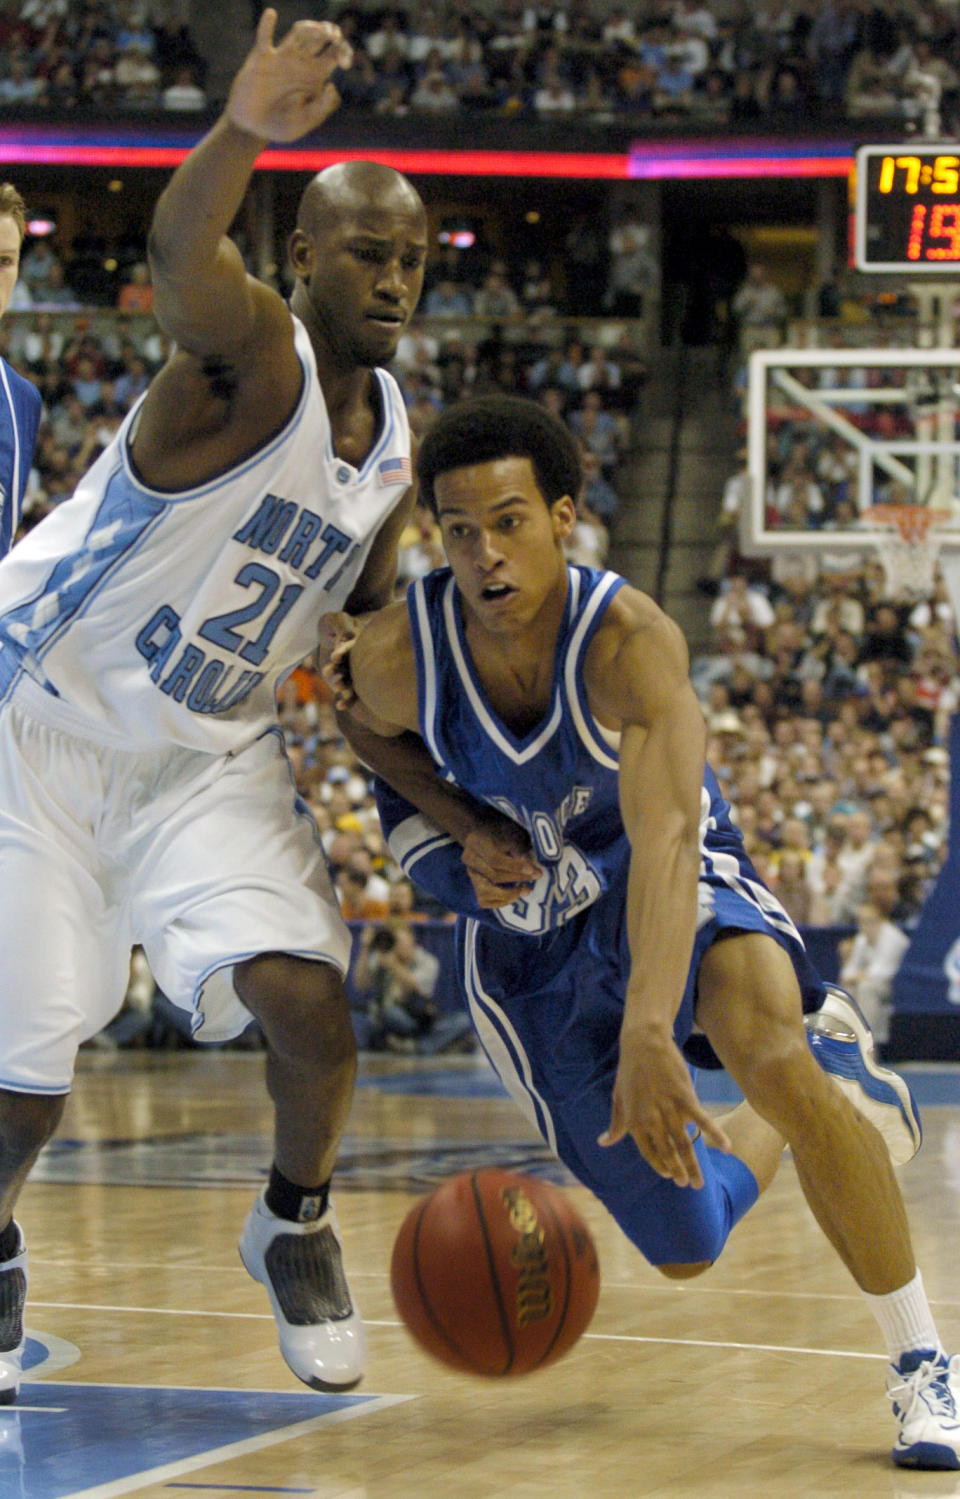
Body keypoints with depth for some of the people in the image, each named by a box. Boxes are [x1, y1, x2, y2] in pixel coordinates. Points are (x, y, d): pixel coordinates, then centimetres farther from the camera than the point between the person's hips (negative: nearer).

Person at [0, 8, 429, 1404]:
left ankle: (296, 1224, 12)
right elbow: (180, 262, -45)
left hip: (212, 752, 5)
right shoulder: (253, 353, -21)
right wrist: (242, 131, -65)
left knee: (306, 997, -17)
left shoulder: (394, 443, 2)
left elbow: (372, 621, 16)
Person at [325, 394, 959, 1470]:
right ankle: (806, 1106, 40)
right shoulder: (392, 655, -23)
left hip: (674, 893, -3)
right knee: (687, 1252, 3)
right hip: (529, 946, 3)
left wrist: (648, 1036, -56)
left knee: (776, 1063, -35)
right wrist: (468, 830, -13)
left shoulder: (630, 641, -32)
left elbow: (663, 841, -43)